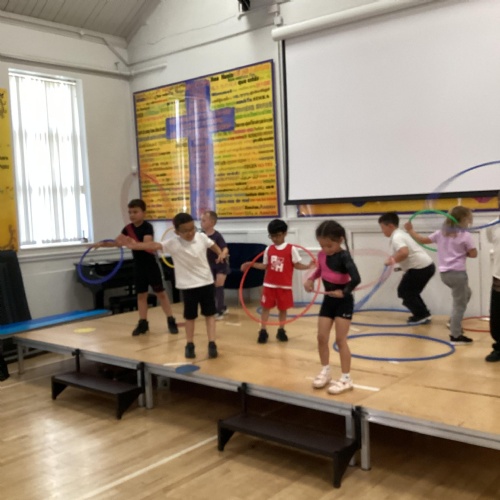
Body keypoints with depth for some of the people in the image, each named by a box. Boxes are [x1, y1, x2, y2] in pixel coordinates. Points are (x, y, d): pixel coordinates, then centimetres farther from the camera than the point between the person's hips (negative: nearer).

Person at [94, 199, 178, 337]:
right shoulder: (128, 228, 3)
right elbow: (117, 242, 6)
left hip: (151, 264, -5)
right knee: (141, 294, 9)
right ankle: (143, 323, 16)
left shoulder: (148, 227, -15)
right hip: (138, 266, 6)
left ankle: (171, 321, 8)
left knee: (160, 292, 1)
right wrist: (102, 244, -9)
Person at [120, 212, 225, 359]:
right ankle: (189, 345, 25)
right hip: (188, 285, -2)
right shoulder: (173, 244, -16)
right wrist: (135, 245, -41)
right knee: (190, 316, 9)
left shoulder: (202, 237, -7)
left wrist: (220, 253, -6)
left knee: (209, 314, 5)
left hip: (206, 282, 2)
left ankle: (212, 344, 10)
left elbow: (213, 245, 12)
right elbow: (154, 245, -28)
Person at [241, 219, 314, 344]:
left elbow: (297, 265, -4)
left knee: (283, 308, 9)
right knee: (266, 307, 4)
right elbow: (265, 266, 8)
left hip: (284, 285, -2)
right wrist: (250, 264, 1)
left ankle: (281, 331, 24)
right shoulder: (268, 249, 2)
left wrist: (308, 266, -20)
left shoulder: (291, 249, -7)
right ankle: (263, 331, 13)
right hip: (269, 284, 2)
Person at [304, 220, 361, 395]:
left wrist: (343, 292, -21)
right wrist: (311, 279, 4)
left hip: (343, 301, -6)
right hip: (328, 300, 7)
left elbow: (356, 279, -33)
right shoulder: (322, 255, 0)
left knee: (340, 339, -3)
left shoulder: (343, 256, -21)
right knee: (321, 337, 8)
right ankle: (325, 371, 26)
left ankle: (346, 378, 8)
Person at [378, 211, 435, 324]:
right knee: (410, 291, 21)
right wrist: (394, 258, 14)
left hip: (420, 267, -10)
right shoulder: (401, 234, 17)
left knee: (404, 291, 2)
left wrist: (392, 260, -18)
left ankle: (422, 315, 3)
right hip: (427, 266, 10)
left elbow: (404, 253, -32)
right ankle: (423, 314, 21)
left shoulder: (396, 237, -15)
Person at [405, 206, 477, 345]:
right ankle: (455, 336, 0)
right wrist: (463, 252, 10)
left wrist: (410, 230, 25)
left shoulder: (441, 233, 9)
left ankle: (454, 321, 27)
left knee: (466, 294, 30)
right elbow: (473, 254, -8)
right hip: (457, 273, -8)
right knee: (459, 304, -1)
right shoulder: (465, 235, -8)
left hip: (444, 273, 8)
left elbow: (422, 240, 14)